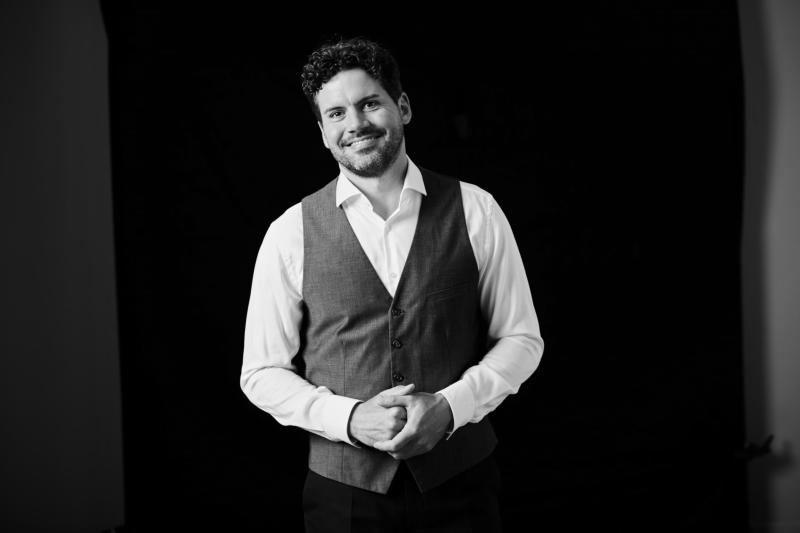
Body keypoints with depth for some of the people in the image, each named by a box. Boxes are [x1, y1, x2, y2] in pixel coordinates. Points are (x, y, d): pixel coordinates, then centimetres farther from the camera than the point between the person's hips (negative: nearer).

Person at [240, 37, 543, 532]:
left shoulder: (474, 211, -3)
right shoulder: (291, 234, -4)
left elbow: (521, 338, 2)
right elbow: (262, 372, 1)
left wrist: (450, 406, -14)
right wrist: (351, 419, -15)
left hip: (460, 484, 0)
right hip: (344, 491, 0)